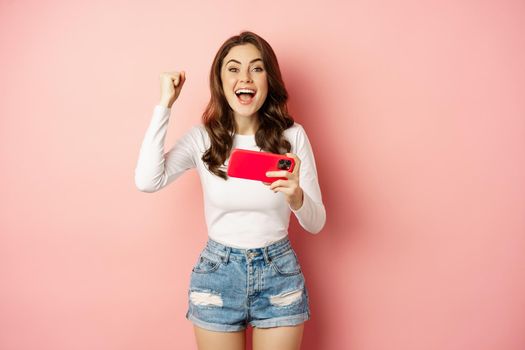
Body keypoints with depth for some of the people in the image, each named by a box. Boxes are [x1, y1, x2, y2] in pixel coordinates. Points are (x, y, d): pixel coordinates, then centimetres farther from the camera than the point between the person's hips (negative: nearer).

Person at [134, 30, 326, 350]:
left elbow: (316, 223, -5)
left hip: (280, 274, 0)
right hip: (218, 275, 0)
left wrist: (296, 197, -29)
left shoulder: (292, 135, -9)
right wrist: (165, 105, -17)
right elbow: (147, 181, -23)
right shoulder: (203, 138, -7)